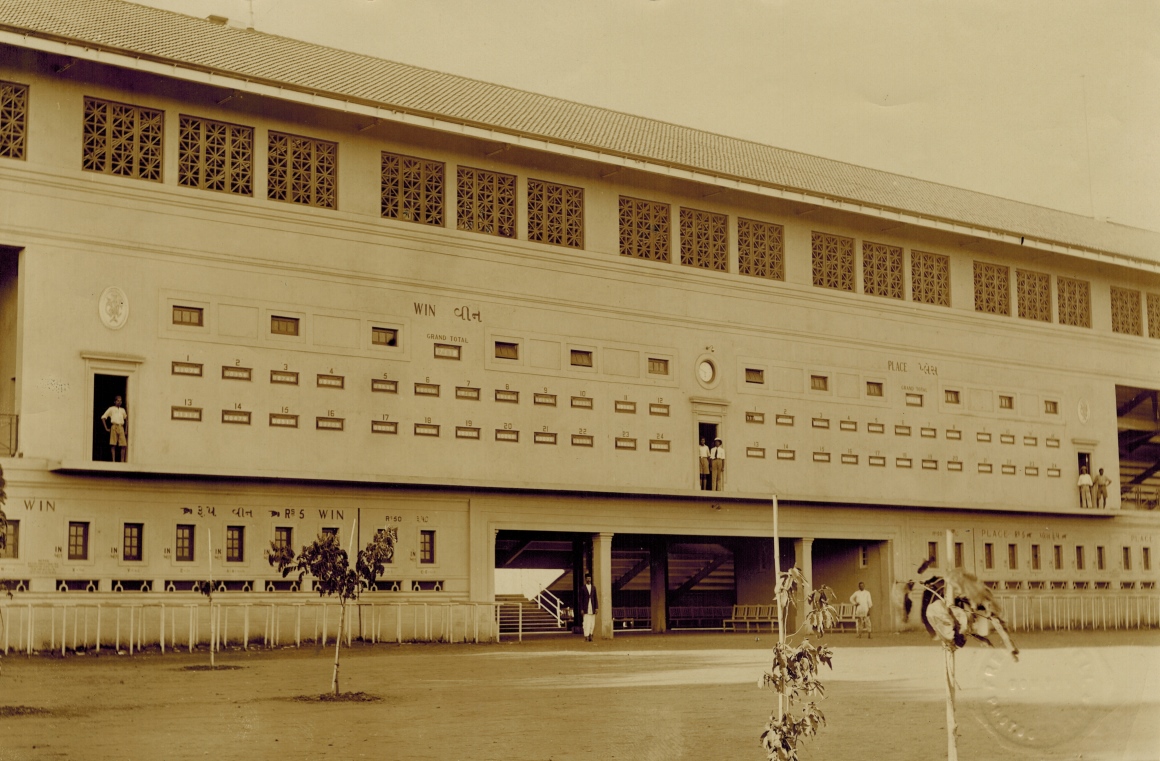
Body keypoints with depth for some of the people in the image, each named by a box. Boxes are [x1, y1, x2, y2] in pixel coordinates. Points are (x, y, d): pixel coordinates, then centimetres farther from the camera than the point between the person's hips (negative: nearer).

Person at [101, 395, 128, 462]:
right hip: (114, 426, -4)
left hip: (121, 427, 4)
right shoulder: (111, 409, 9)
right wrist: (106, 428, -1)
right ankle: (113, 460, -7)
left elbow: (126, 418, 32)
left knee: (123, 445, -4)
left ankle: (122, 461, 1)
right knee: (113, 444, -8)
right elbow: (103, 417, 6)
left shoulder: (122, 410, 21)